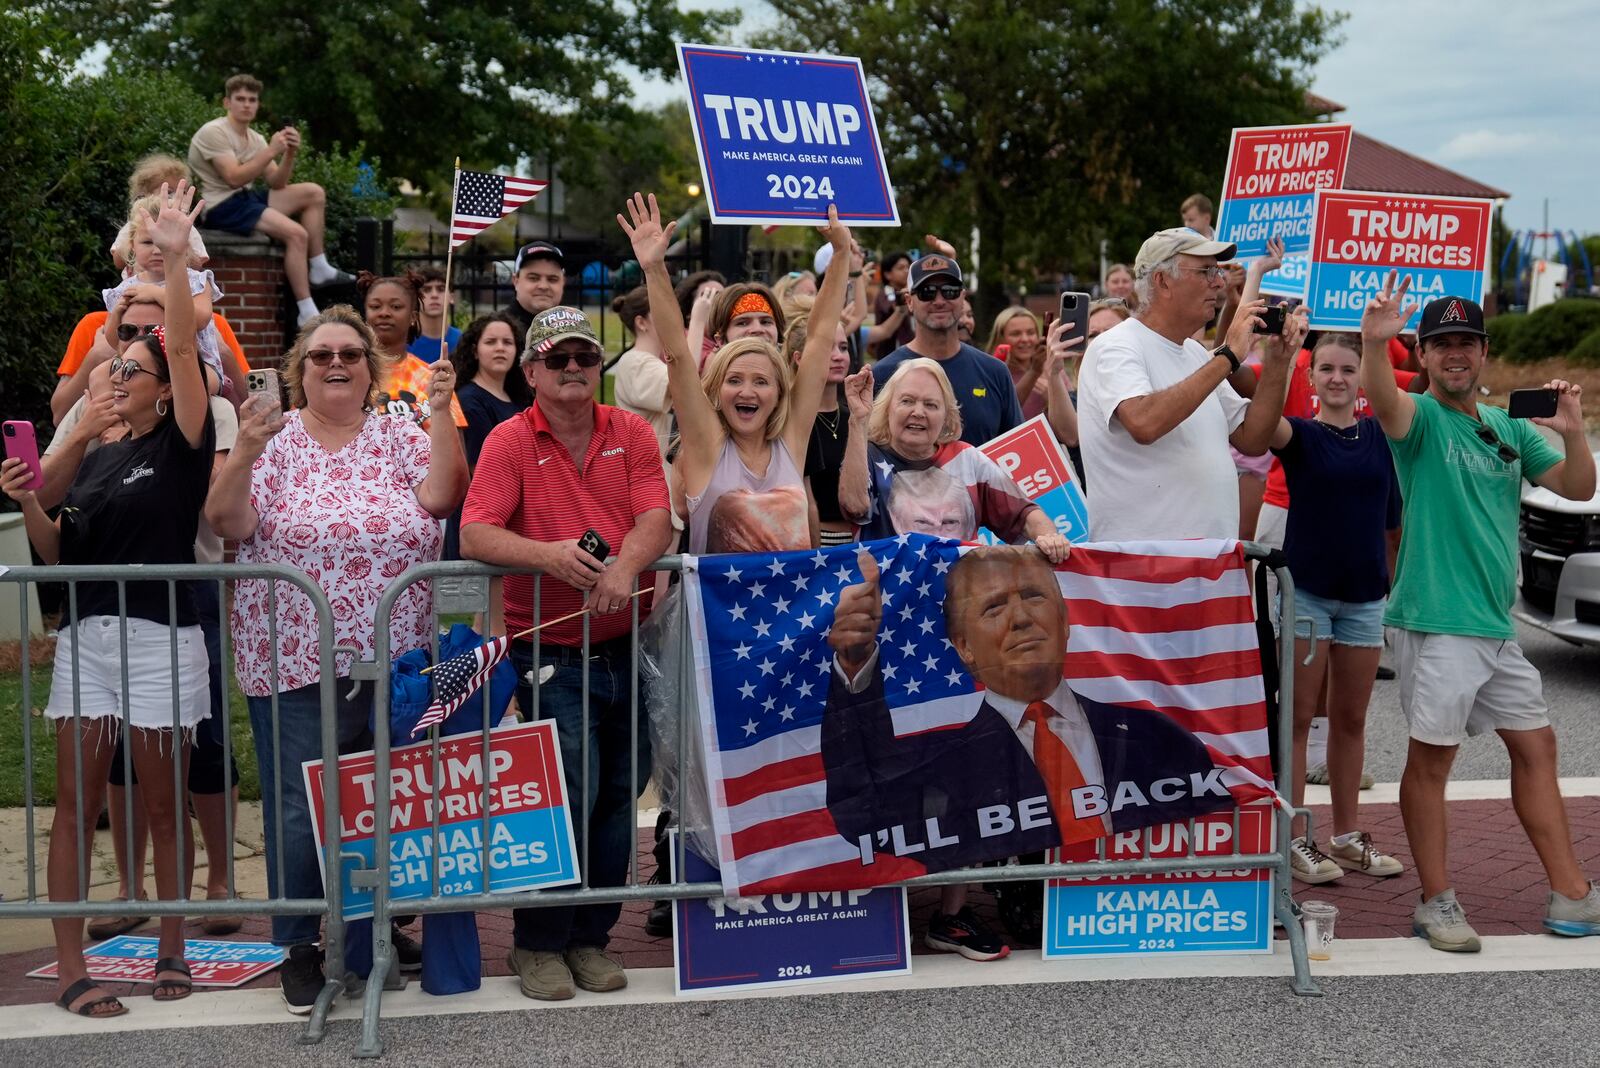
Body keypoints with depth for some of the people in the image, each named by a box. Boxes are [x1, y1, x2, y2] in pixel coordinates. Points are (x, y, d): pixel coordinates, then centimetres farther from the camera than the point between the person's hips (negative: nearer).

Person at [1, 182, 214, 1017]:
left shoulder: (182, 445, -2)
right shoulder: (98, 460, 14)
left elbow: (184, 349, -16)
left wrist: (175, 258, -25)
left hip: (161, 639, -5)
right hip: (86, 635, 5)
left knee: (163, 804, 5)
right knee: (75, 805, 1)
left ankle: (172, 949, 18)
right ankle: (70, 968, 4)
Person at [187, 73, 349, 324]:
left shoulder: (255, 139, 13)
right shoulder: (214, 132, -11)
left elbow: (276, 183, 6)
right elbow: (234, 179, -22)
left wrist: (290, 154, -11)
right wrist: (271, 151, -23)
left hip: (248, 199, 9)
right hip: (222, 207, -9)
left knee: (314, 193, 1)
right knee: (296, 233, -25)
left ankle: (319, 270, 0)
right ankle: (307, 313, -26)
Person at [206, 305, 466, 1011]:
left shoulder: (400, 436, 5)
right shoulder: (274, 441, 0)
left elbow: (439, 497, -11)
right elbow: (226, 522, -10)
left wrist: (441, 413, -18)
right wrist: (244, 451, -25)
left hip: (394, 660, 2)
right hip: (295, 663, -2)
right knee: (299, 806, 0)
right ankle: (298, 947, 14)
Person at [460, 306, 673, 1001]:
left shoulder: (632, 433, 7)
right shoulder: (510, 441, -3)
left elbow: (656, 520, -4)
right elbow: (474, 535, -13)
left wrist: (624, 565, -24)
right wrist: (546, 554, -29)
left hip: (626, 646, 4)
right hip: (550, 651, -4)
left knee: (619, 796, 8)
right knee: (570, 795, -8)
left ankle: (591, 936, 22)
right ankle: (537, 944, 7)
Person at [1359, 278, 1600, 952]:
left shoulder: (1509, 429, 14)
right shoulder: (1421, 417, -6)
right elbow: (1384, 401, -30)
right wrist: (1374, 343, -50)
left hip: (1497, 624, 8)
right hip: (1436, 621, -7)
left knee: (1535, 747, 12)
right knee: (1431, 758, -2)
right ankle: (1437, 904, 8)